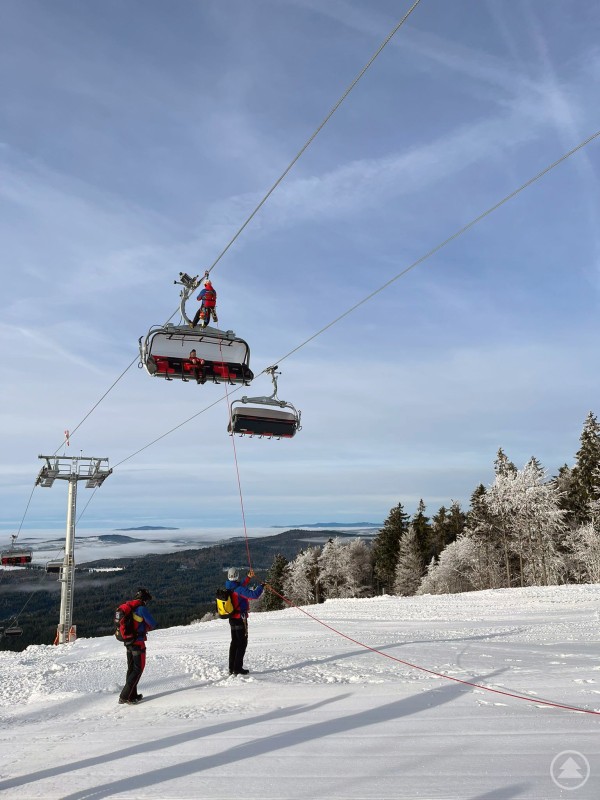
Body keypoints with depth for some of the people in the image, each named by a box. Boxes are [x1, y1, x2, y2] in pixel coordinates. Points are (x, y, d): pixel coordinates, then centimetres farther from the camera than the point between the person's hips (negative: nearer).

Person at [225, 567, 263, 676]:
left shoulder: (228, 587, 3)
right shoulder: (238, 589, -23)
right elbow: (254, 595, -28)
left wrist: (248, 578, 23)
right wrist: (261, 586, -11)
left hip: (232, 619, 8)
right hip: (240, 619, -8)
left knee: (234, 642, 16)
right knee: (242, 643, 0)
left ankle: (232, 668, 21)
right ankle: (238, 668, 0)